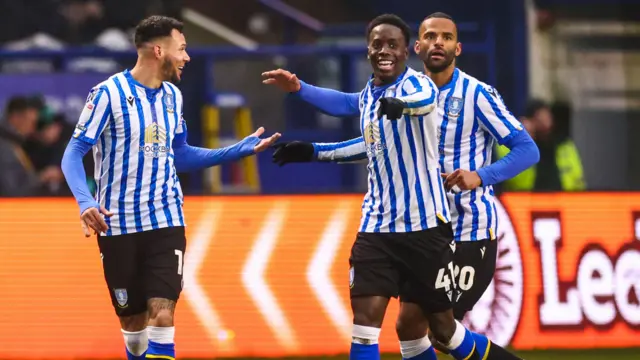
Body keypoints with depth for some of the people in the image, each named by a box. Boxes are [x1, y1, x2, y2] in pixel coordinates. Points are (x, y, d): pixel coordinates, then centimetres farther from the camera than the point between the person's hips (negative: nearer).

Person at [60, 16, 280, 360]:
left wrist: (240, 150, 16)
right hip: (118, 226, -3)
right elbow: (73, 154, -11)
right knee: (133, 321, 5)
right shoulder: (108, 94, -10)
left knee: (162, 315, -13)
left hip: (166, 222, 3)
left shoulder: (172, 96, 9)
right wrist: (85, 202, -28)